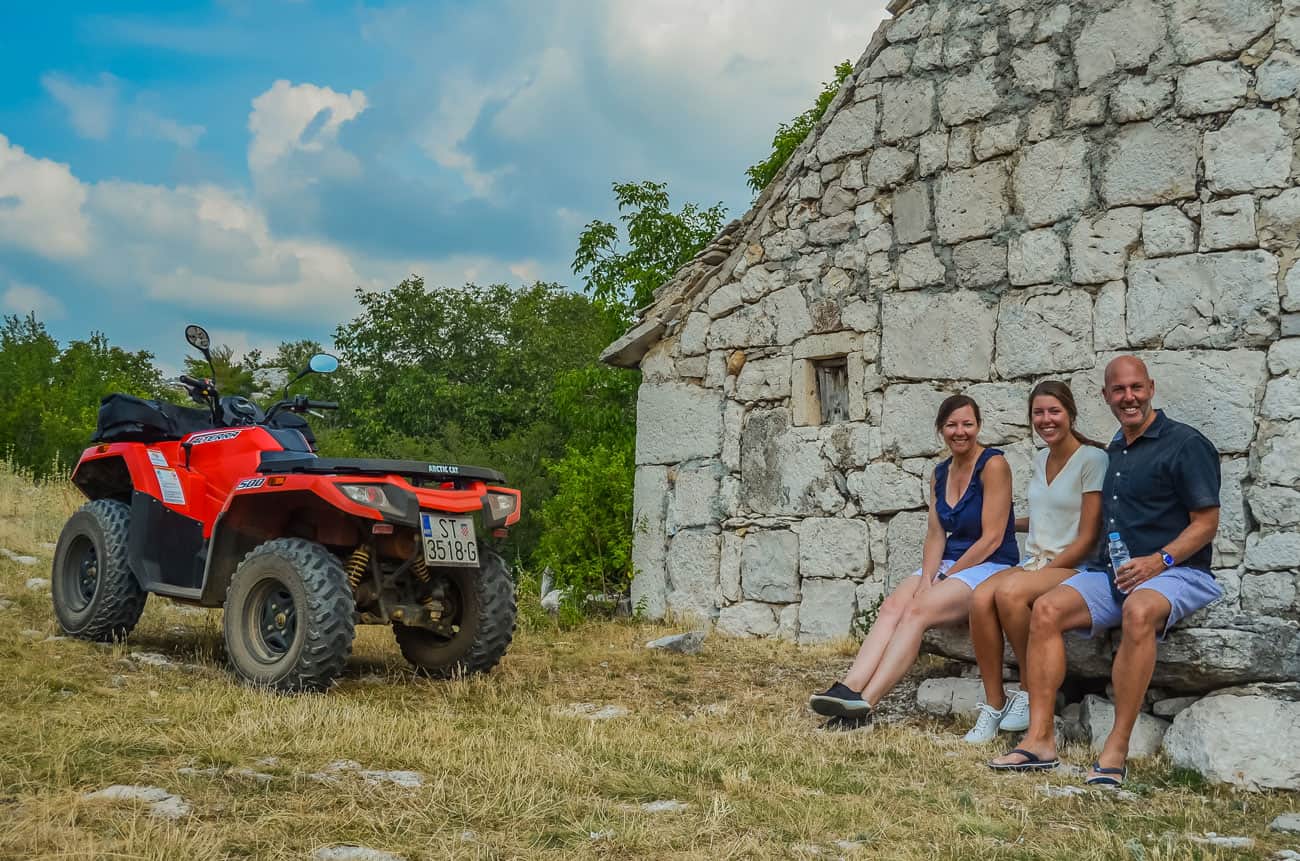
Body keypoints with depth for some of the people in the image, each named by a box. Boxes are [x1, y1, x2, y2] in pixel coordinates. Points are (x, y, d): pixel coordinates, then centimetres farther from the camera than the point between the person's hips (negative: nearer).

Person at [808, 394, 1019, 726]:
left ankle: (865, 702, -37)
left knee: (917, 610, -29)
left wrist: (945, 579, -13)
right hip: (948, 565, 7)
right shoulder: (940, 474, 13)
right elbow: (935, 535, 8)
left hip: (990, 567, -7)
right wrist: (927, 578, -10)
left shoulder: (993, 465, -9)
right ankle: (849, 688, -37)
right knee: (893, 605, -20)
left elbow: (992, 538, -14)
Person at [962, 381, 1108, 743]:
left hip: (1072, 567, -6)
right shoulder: (1041, 458, 16)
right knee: (981, 598, -26)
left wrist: (1044, 570, -16)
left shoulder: (1092, 459, -7)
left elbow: (1087, 538, -11)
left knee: (1010, 591, -35)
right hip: (1033, 562, 6)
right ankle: (994, 704, -18)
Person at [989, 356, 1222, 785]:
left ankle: (1116, 749, -35)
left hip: (1176, 572, -7)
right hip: (1111, 572, 7)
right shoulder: (1114, 450, 19)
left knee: (1139, 611, -39)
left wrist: (1160, 560, -22)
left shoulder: (1186, 444, -3)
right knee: (1047, 609, -17)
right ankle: (1040, 739, -20)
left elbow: (1206, 523, -7)